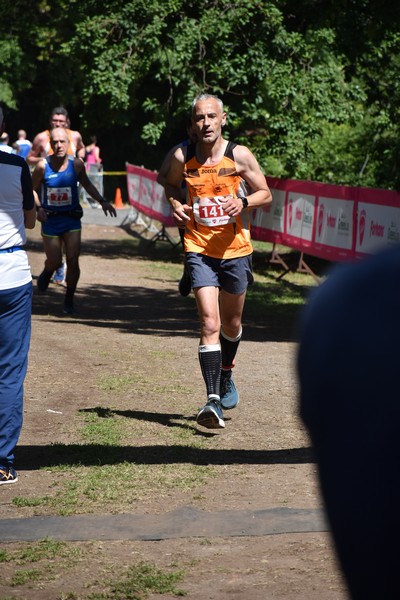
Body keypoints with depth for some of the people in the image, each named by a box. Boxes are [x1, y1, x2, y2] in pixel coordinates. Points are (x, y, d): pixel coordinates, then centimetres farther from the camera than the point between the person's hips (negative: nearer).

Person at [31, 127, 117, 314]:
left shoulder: (76, 164, -5)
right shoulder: (43, 166, -11)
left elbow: (87, 184, 13)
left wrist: (102, 201, 7)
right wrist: (38, 208, -14)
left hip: (71, 219, 1)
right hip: (50, 220, -1)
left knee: (73, 261, -8)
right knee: (54, 262, 3)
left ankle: (69, 300, 11)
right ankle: (46, 273, 41)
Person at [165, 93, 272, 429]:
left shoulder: (240, 156, -7)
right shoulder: (182, 157, -5)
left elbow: (266, 194, 1)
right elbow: (171, 186, 16)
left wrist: (243, 202, -19)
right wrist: (177, 205, -4)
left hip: (235, 249, 1)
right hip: (199, 250, -1)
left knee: (231, 324, 18)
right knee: (209, 323, -16)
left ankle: (226, 375, 47)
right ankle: (213, 400, -19)